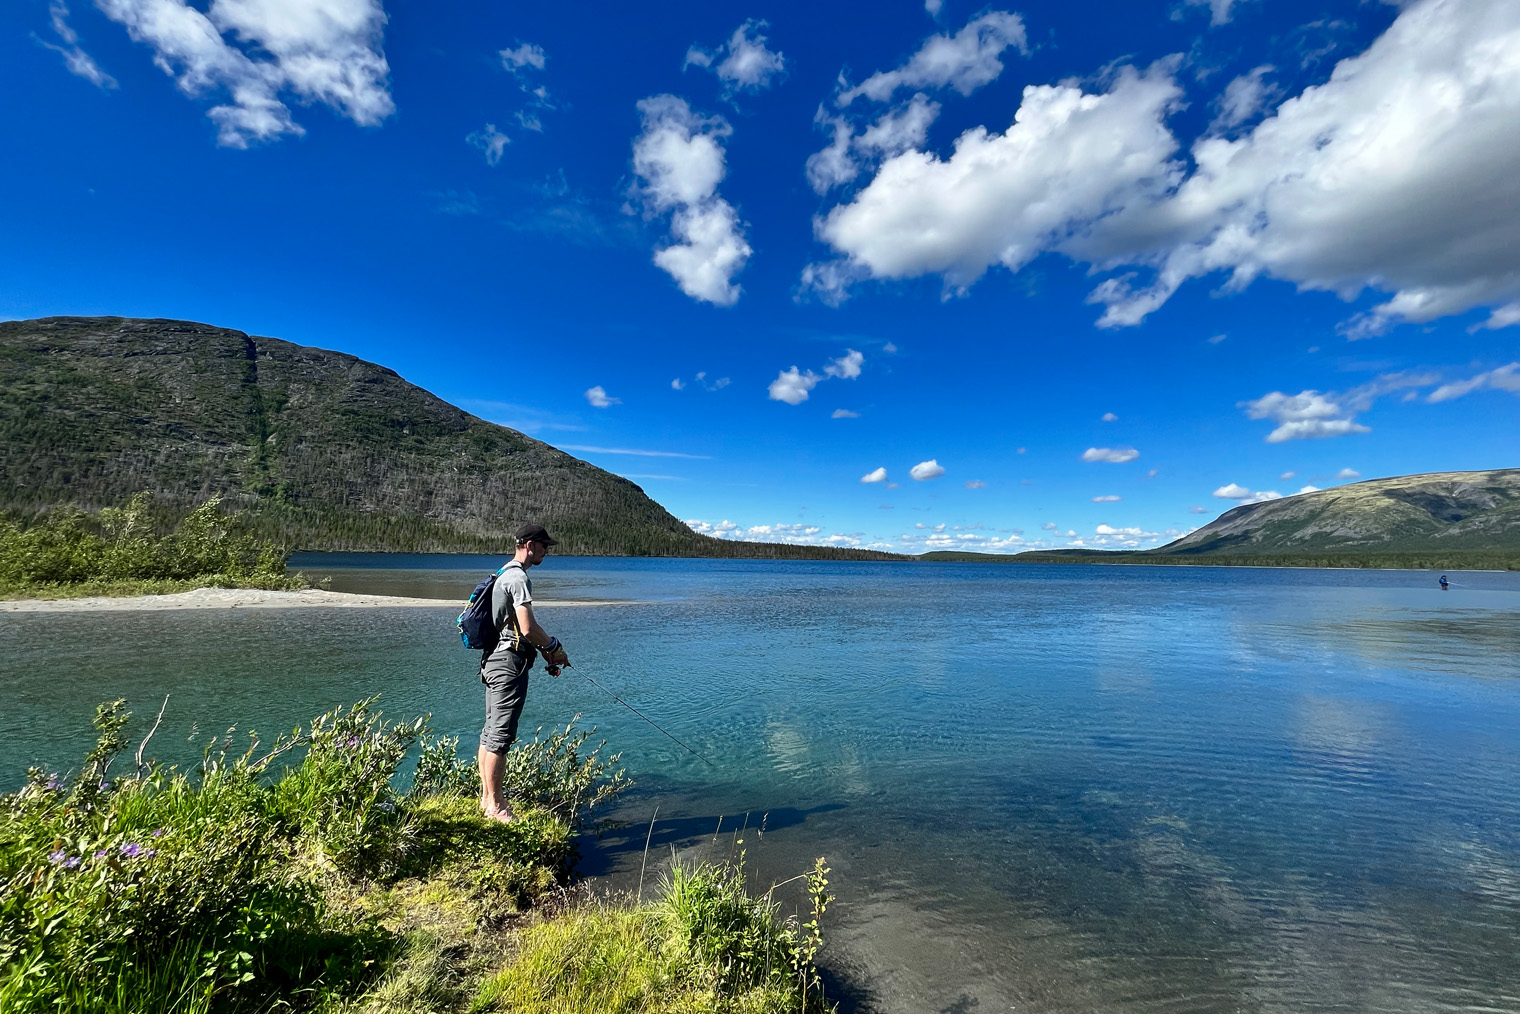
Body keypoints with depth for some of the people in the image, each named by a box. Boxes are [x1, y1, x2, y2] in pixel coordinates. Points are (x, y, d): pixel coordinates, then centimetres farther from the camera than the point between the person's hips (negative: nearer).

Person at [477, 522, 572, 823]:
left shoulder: (505, 575, 17)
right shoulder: (519, 577, -16)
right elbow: (528, 628, -22)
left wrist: (545, 652, 18)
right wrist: (554, 648, -6)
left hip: (493, 660, 11)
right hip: (510, 663, -11)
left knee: (490, 733, 16)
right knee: (500, 735, -3)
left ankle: (487, 797, 28)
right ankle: (495, 806, 6)